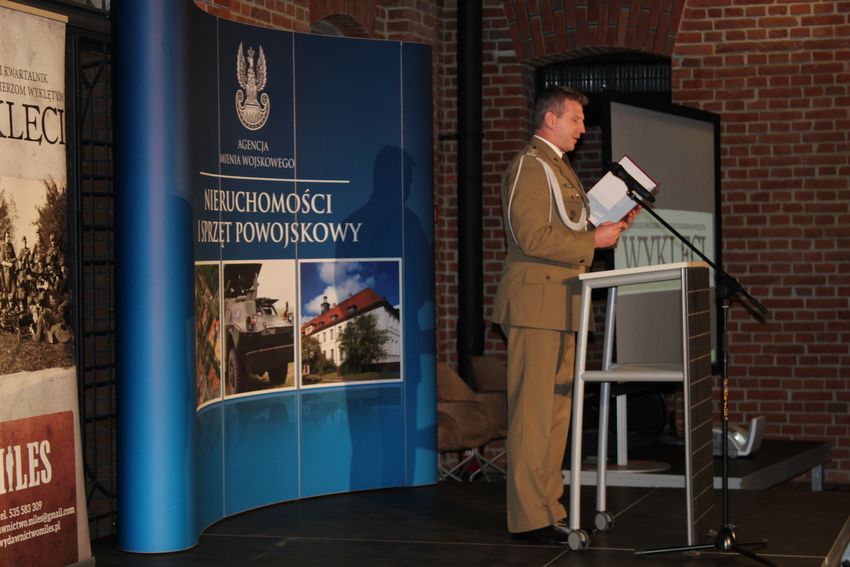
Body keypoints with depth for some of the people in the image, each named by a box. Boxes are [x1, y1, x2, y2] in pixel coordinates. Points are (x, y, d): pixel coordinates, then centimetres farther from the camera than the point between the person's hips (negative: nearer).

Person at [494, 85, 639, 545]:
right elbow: (534, 237, -20)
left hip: (560, 308, 10)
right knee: (532, 413, -8)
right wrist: (593, 240, -14)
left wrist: (610, 225, 12)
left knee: (557, 412, 12)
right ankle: (529, 519, -6)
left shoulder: (560, 168, 22)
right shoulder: (529, 166, -10)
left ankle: (548, 509, 18)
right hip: (535, 305, -10)